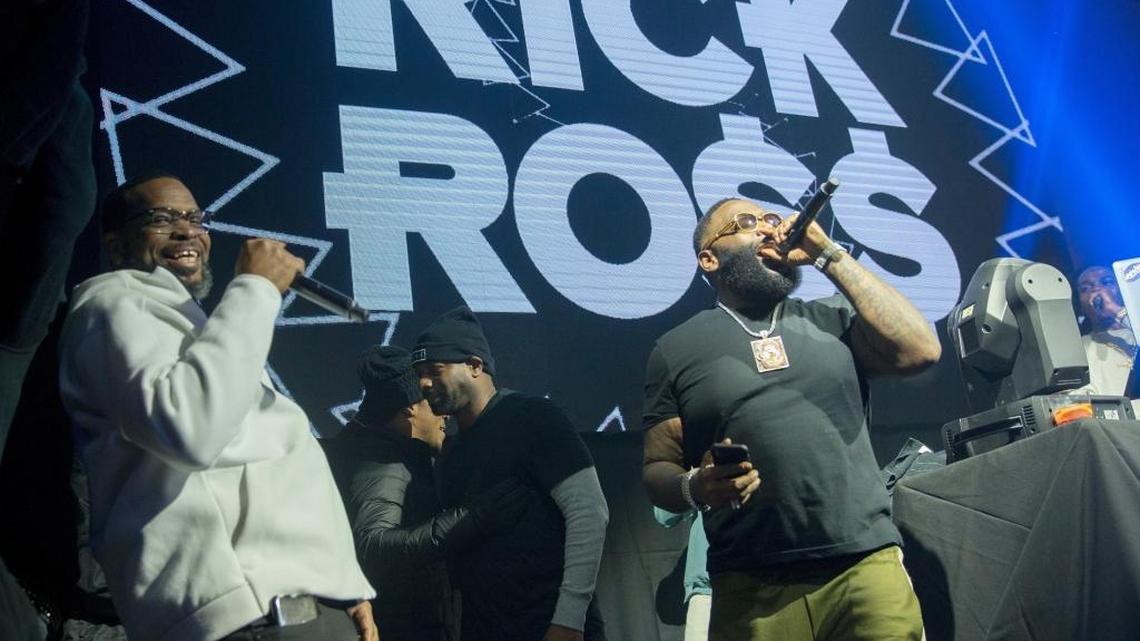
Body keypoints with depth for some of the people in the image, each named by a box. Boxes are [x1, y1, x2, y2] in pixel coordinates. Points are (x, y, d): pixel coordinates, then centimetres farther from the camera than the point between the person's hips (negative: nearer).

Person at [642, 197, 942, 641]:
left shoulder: (831, 318, 12)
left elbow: (919, 350, -5)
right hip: (751, 587, 0)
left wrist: (828, 255, -1)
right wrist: (695, 488, -17)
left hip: (867, 565, 1)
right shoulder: (677, 349, 7)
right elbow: (657, 470, 7)